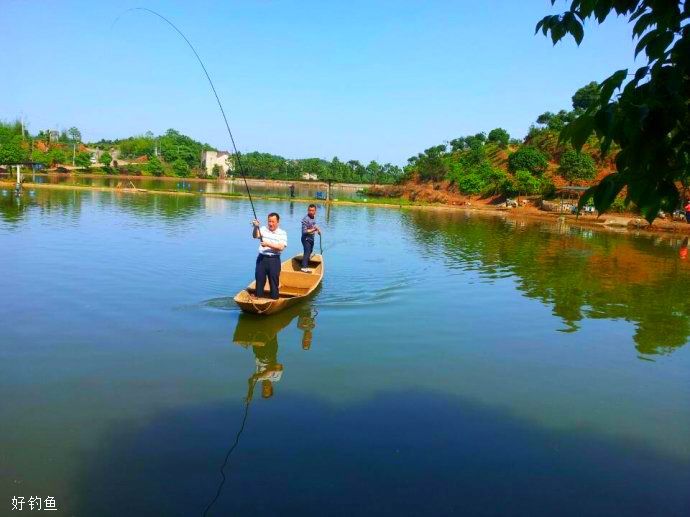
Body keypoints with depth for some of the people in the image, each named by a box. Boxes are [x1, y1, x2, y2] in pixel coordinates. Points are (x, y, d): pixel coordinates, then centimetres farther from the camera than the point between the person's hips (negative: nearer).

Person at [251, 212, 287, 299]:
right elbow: (255, 236, -14)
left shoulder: (282, 233, -1)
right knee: (259, 278, 8)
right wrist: (256, 227, -32)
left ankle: (275, 299, 15)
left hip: (274, 260, -2)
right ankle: (258, 297, 20)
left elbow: (281, 247, -13)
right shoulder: (263, 229, 5)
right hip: (262, 258, 2)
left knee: (274, 281, 5)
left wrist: (268, 244, -22)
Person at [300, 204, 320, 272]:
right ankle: (304, 268, -8)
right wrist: (313, 230, -32)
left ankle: (305, 266, 27)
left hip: (311, 237, 9)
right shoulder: (306, 219, -22)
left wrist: (317, 229, 7)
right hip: (306, 238, -9)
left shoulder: (314, 217, 4)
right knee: (307, 252, -11)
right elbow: (304, 231, -24)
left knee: (309, 252, 16)